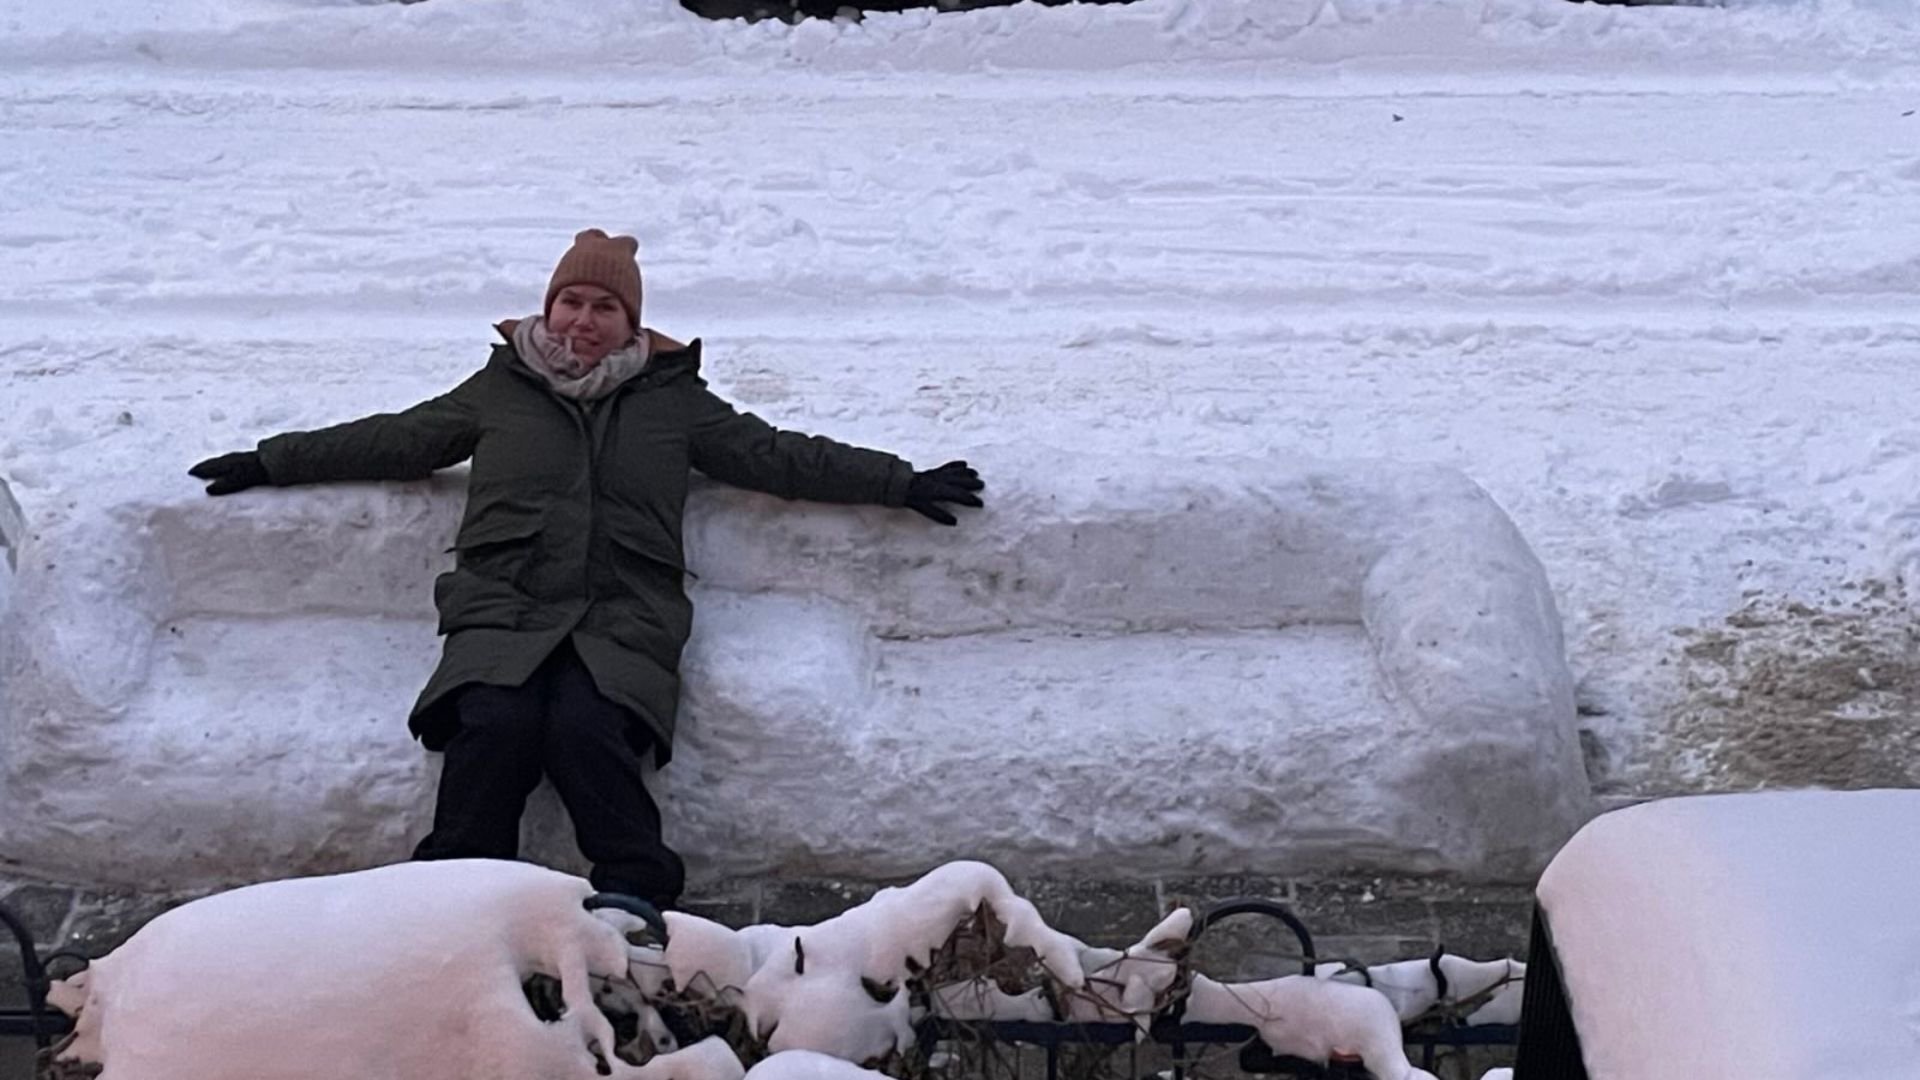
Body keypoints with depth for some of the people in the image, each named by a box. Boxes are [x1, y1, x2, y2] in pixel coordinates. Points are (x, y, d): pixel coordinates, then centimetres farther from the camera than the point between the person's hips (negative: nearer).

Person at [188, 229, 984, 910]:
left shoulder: (674, 399, 20)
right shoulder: (498, 390, 21)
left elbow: (776, 456, 19)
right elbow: (394, 441, 28)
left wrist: (901, 483, 14)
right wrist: (271, 463, 28)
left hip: (623, 622, -1)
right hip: (504, 612, 1)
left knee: (585, 729, -31)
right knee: (494, 725, -29)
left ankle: (638, 899, -27)